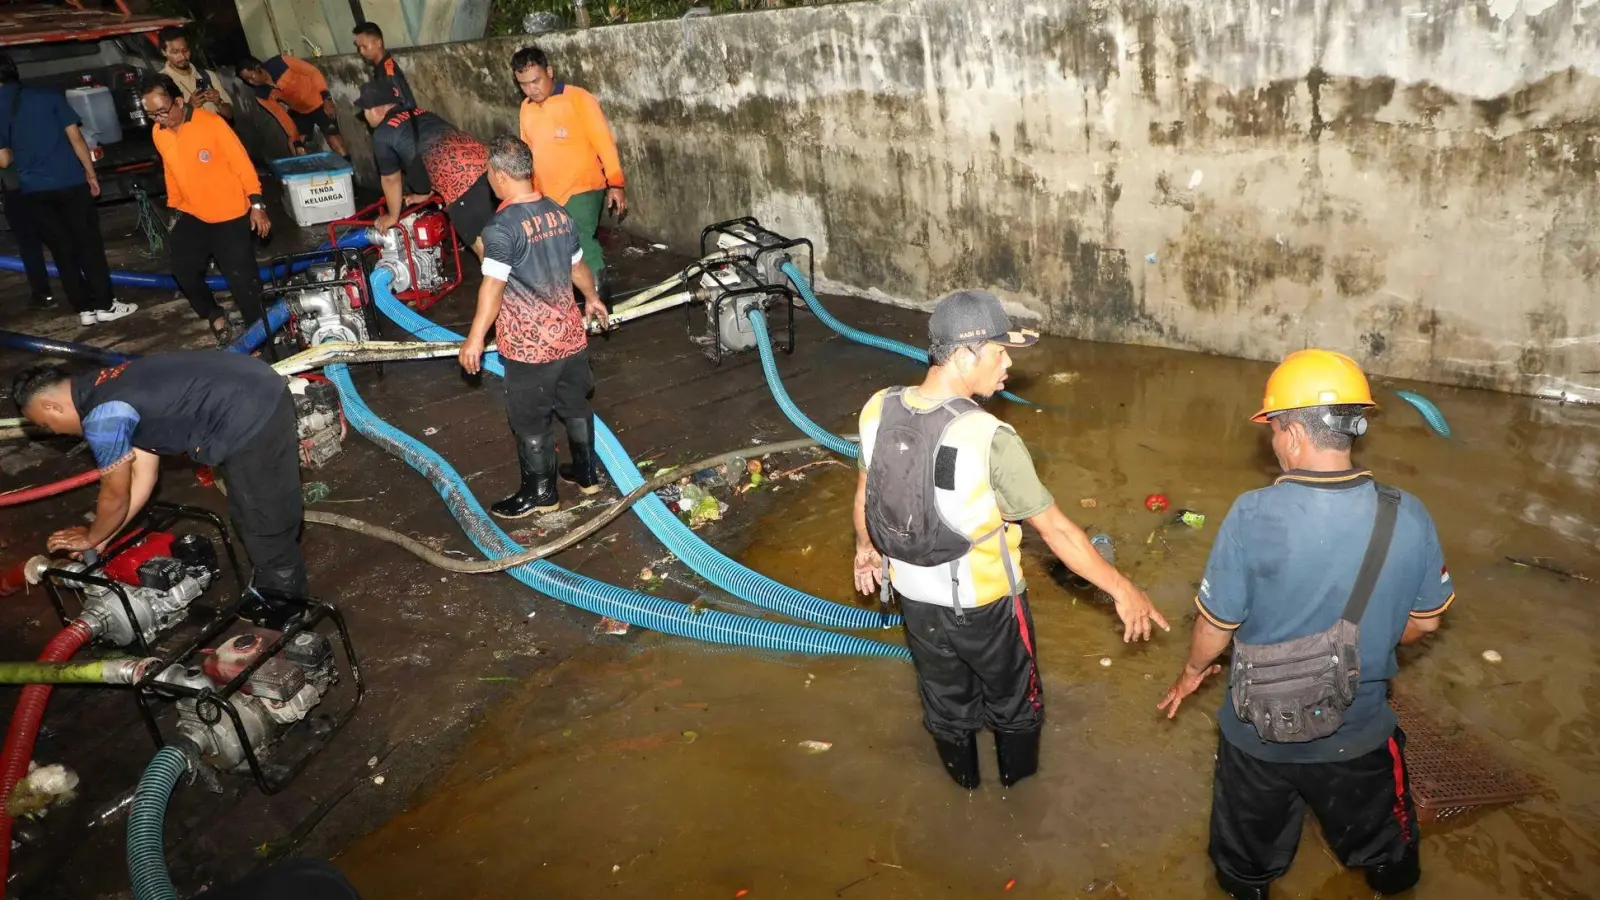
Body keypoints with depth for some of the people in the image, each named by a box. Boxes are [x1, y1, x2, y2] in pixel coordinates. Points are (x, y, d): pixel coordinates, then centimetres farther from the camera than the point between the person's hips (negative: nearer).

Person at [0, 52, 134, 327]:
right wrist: (90, 173, 4)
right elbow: (75, 136, -4)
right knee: (88, 244, 6)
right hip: (70, 182, -1)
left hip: (34, 191, 1)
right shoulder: (49, 96, 0)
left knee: (62, 250, 8)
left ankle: (84, 309, 9)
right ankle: (103, 305, 5)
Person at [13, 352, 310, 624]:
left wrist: (91, 539, 19)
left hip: (253, 421, -10)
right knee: (250, 516, 26)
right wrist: (103, 538, 25)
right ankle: (267, 594, 44)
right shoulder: (107, 388, 16)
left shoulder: (103, 418, -13)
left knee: (268, 530, 7)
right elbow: (143, 475, 19)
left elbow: (116, 497, 0)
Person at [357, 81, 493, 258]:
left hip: (462, 182, -8)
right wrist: (425, 194, 50)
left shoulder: (383, 134, 7)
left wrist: (393, 216, 31)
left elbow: (391, 179, 16)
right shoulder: (421, 114, 29)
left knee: (483, 245, 0)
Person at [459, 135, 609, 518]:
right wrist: (592, 298, 31)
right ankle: (586, 473, 35)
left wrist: (475, 338, -18)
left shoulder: (502, 227, -19)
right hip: (570, 333, 7)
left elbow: (493, 286, -23)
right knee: (575, 405, 21)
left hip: (529, 344, -7)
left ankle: (541, 493, 20)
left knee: (530, 421, 8)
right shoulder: (558, 213, 2)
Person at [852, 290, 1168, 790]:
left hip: (914, 595, 5)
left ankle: (964, 777, 54)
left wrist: (865, 548, 21)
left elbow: (866, 491, 2)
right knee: (1012, 697, 26)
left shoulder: (878, 409, -15)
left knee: (944, 695, 29)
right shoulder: (989, 440, -31)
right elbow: (1055, 529, -23)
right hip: (983, 604, -4)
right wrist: (1122, 590, -11)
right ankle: (1019, 778, 53)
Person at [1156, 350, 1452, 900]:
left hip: (1260, 733, -2)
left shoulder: (1253, 517, -27)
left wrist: (1193, 671, 5)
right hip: (1360, 737, 2)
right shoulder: (1408, 518, -18)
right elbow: (1424, 622, -3)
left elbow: (1216, 625, -17)